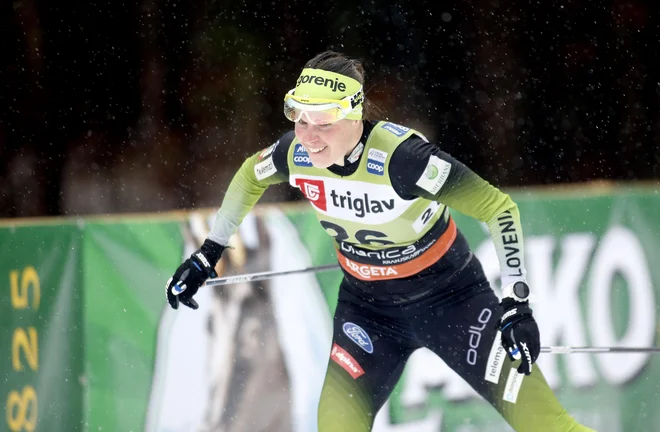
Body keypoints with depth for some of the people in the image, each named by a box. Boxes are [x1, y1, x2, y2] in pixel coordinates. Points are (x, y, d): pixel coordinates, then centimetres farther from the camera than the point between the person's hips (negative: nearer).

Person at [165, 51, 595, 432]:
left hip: (446, 293, -4)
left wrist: (518, 301, -29)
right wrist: (208, 254, 12)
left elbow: (499, 208, -26)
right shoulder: (297, 151, -17)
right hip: (366, 303, 4)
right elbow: (251, 176, 9)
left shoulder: (400, 156, -33)